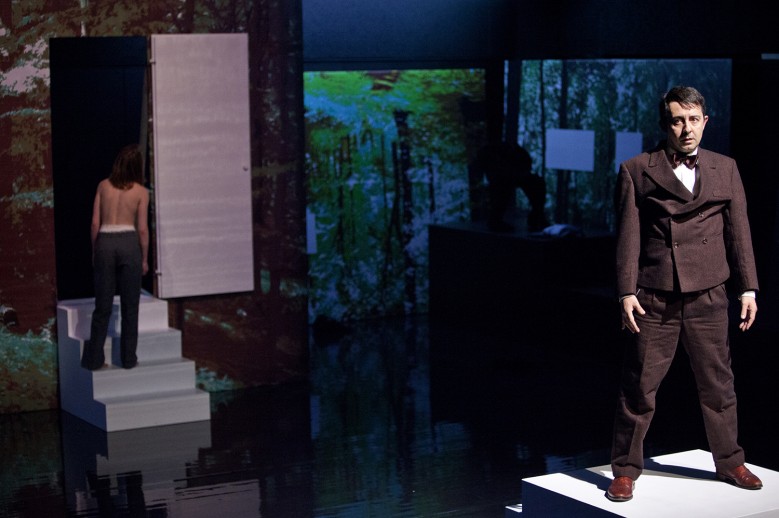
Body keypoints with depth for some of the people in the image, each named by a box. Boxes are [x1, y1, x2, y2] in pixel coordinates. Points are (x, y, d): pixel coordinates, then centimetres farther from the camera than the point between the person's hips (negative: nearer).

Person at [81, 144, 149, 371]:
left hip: (105, 242, 2)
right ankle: (128, 358, 11)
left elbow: (95, 222, 4)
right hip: (129, 243, -2)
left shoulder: (103, 186, 5)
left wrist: (95, 251, 14)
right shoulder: (141, 191, -1)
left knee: (103, 305, 8)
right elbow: (143, 228, -2)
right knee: (129, 305, 7)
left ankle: (94, 359, 9)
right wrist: (144, 258, 7)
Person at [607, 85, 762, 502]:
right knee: (638, 389, 2)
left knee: (718, 386, 11)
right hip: (654, 302, -2)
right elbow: (628, 236, -2)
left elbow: (738, 231, 11)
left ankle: (729, 463, 28)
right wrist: (626, 292, -8)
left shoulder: (725, 169, 11)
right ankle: (626, 470, 14)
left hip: (709, 299, 3)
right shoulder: (636, 171, 1)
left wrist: (748, 288, 6)